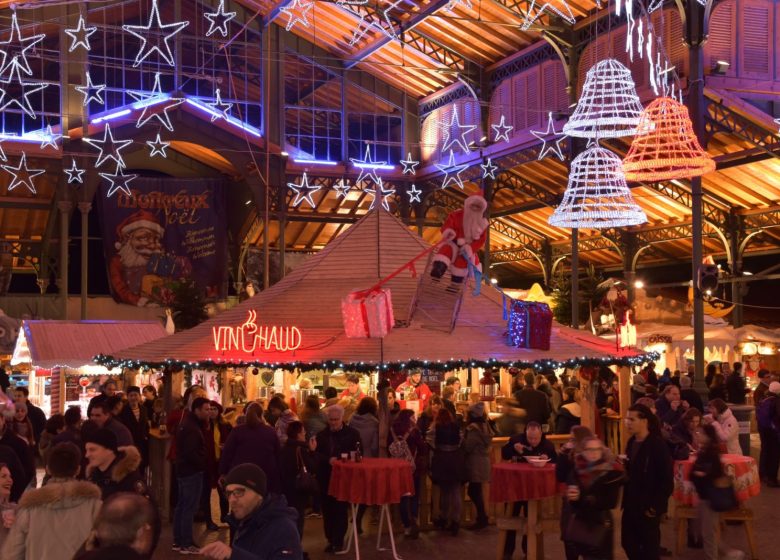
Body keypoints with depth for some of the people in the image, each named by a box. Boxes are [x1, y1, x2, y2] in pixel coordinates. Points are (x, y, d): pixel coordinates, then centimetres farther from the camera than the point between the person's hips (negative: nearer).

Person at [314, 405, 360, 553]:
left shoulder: (353, 433, 2)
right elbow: (316, 454, 1)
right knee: (328, 510, 6)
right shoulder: (321, 435, 11)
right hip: (326, 477, 3)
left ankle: (338, 540, 7)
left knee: (341, 509, -1)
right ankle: (331, 539, 17)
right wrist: (328, 460, -18)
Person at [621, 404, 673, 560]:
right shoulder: (631, 442, 7)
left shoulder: (657, 445, -17)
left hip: (649, 506, -7)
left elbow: (667, 480, -17)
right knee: (628, 542, 14)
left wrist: (656, 505, -16)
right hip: (631, 504, 7)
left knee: (650, 547, 6)